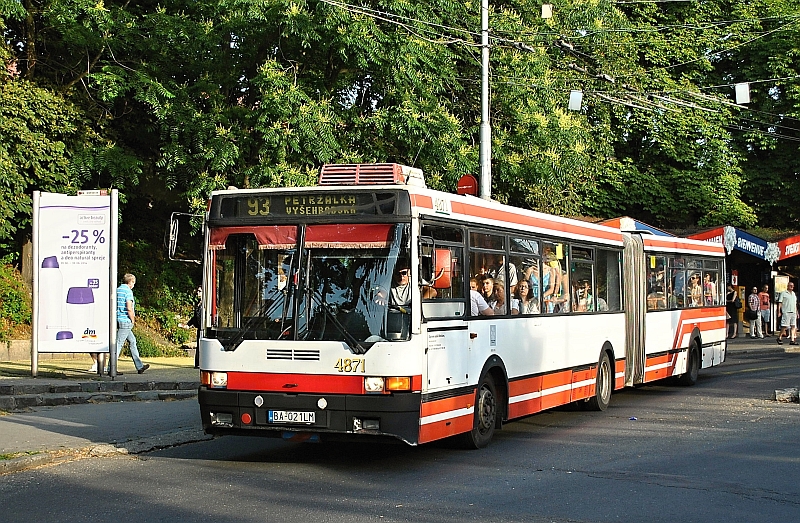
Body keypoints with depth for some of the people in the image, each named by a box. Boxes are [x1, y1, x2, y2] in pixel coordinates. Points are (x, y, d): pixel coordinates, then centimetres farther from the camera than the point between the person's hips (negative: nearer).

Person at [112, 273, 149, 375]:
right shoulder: (128, 291, -12)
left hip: (118, 320, 9)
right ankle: (111, 368, -5)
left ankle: (139, 366, 19)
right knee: (118, 343, -6)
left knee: (132, 341, 15)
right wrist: (132, 320, -6)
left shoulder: (117, 290, 14)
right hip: (125, 321, -9)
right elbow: (129, 308, -20)